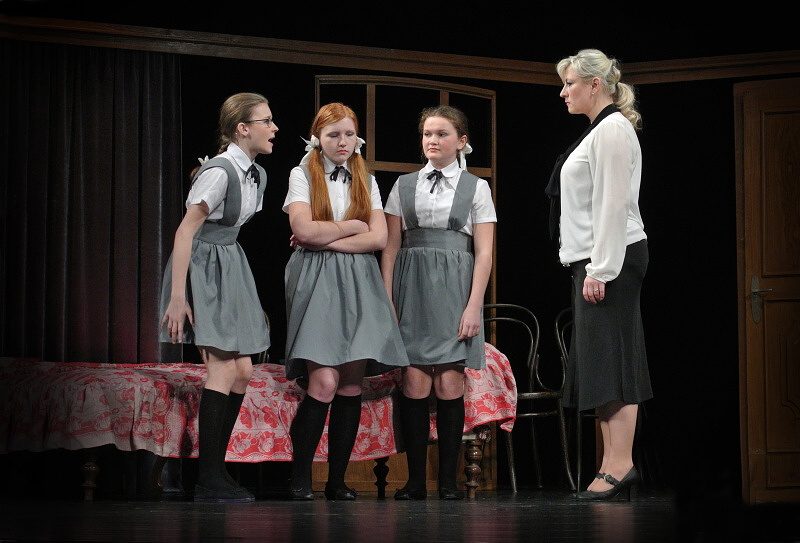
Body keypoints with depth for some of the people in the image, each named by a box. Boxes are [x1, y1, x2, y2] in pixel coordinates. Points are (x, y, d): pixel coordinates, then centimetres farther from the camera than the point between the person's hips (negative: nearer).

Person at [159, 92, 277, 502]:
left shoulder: (256, 174, 9)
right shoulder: (219, 172, -19)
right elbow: (185, 231, -20)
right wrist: (177, 297, -24)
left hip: (231, 265, 9)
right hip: (202, 266, -9)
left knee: (242, 372, 6)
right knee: (224, 370, -13)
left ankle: (215, 470, 14)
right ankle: (208, 482, -8)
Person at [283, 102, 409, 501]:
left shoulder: (366, 181, 17)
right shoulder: (303, 175, 7)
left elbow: (378, 238, 4)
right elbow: (304, 229, -8)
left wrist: (325, 240, -5)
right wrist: (352, 226, 1)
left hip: (358, 284, 4)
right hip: (316, 283, -4)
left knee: (352, 383, -3)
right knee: (324, 382, -16)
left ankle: (337, 479, 4)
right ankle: (299, 477, -5)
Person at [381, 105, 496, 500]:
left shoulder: (476, 188, 8)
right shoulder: (404, 186, 13)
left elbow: (484, 253, 3)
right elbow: (391, 247, 11)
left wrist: (474, 306, -6)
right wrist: (386, 299, 1)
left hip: (454, 288, -1)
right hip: (411, 287, 1)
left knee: (449, 384, -6)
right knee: (414, 382, -7)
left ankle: (448, 479, 1)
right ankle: (415, 479, -2)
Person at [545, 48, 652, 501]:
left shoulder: (613, 129, -12)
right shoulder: (601, 130, 19)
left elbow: (614, 204, -19)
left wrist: (599, 270, -21)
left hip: (611, 259, -10)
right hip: (598, 261, 10)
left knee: (611, 357, -10)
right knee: (600, 360, 8)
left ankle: (619, 466, -10)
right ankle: (616, 464, 10)